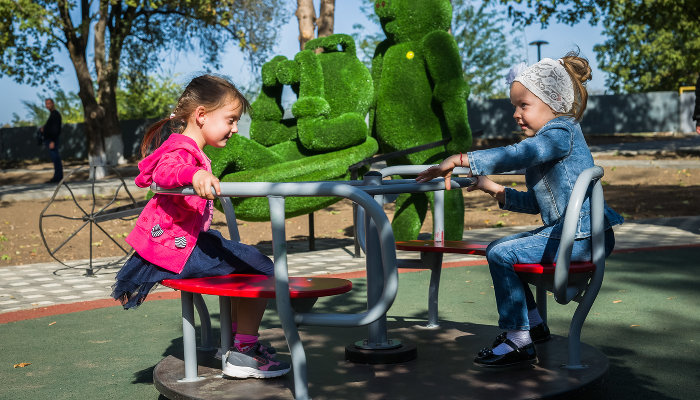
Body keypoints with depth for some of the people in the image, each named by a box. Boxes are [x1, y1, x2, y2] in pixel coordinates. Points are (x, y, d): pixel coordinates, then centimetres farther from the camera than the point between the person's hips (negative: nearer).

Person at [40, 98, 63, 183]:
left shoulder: (55, 114, -12)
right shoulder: (52, 114, 19)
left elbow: (56, 129, -19)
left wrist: (52, 141, -23)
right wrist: (44, 128, 12)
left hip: (52, 139, -10)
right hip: (49, 139, 10)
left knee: (55, 158, -9)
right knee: (54, 158, 9)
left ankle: (57, 177, -10)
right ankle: (58, 177, 11)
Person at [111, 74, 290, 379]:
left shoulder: (190, 151, 20)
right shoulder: (182, 149, -16)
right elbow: (165, 171, -39)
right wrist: (195, 175, -58)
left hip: (188, 240, 12)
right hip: (178, 249, -12)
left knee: (243, 258, 26)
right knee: (261, 269, -12)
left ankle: (235, 338, 32)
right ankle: (243, 353, -9)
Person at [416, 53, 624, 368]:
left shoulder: (560, 132, -12)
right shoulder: (546, 141, 20)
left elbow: (515, 156, -29)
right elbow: (536, 202, 22)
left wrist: (462, 160, -31)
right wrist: (497, 191, 13)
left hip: (582, 236, -11)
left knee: (501, 255, -17)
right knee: (499, 248, 18)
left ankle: (519, 342, -9)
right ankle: (533, 323, 27)